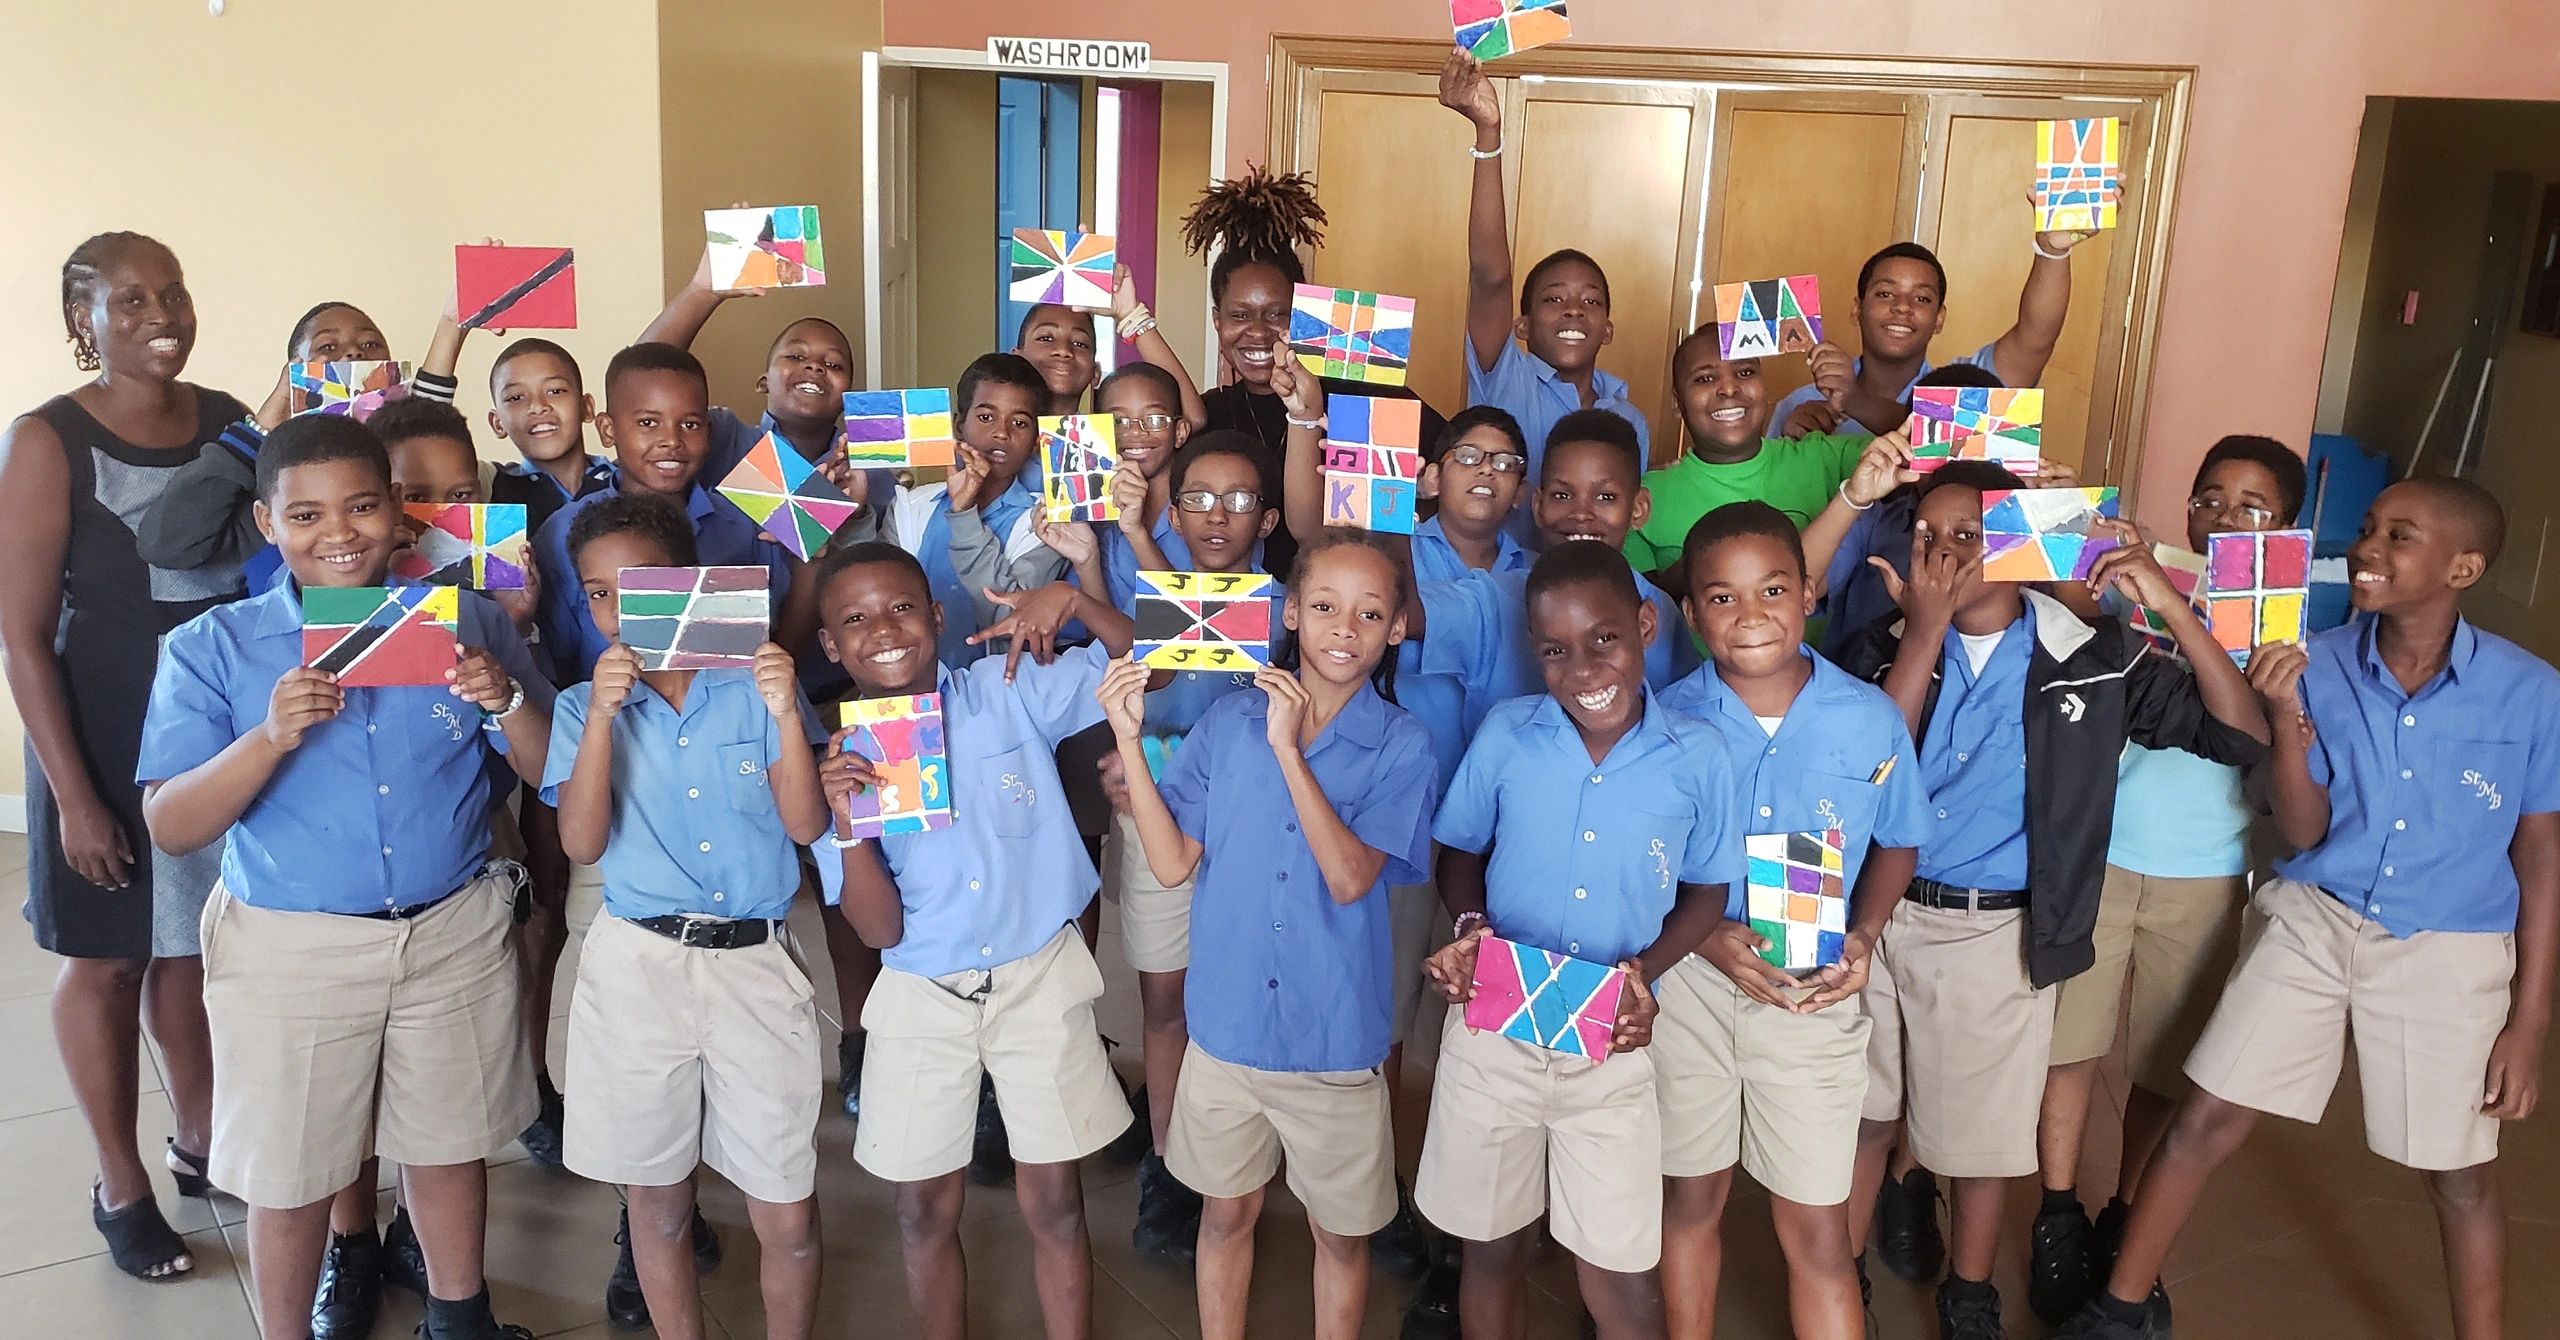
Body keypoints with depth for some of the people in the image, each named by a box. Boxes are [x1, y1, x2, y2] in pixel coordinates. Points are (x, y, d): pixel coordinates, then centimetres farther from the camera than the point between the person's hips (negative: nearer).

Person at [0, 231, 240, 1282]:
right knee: (107, 957, 11)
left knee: (199, 946, 17)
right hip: (109, 745, -4)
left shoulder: (227, 422, 1)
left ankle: (201, 1141, 36)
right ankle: (122, 1188, 27)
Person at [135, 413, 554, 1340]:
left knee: (449, 1144, 18)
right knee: (292, 1174, 13)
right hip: (290, 950, -1)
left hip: (454, 935, 2)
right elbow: (170, 828, -10)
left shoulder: (466, 623, -3)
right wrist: (271, 736, -26)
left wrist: (506, 700, -23)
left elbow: (554, 772, -3)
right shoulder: (213, 648, -6)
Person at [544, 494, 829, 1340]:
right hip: (637, 967, 1)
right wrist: (603, 715, -16)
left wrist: (786, 714, -17)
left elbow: (807, 825, -5)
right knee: (656, 1203, 14)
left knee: (788, 1217, 5)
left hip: (756, 962, -1)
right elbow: (582, 844, -8)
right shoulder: (583, 707, 5)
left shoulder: (752, 689, 2)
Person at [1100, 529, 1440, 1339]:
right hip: (1227, 1022, 2)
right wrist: (1129, 739, -13)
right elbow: (1172, 864, -5)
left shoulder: (1401, 747, -9)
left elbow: (1349, 877, -21)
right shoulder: (1228, 722, -3)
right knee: (1227, 1213, 20)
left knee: (1340, 1233, 15)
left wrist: (1289, 748, -26)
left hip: (1335, 1038, -2)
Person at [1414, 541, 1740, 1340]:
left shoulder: (1696, 756, -10)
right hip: (1492, 1028, 1)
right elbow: (1460, 850, 6)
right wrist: (1469, 925, -13)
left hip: (1613, 1046, -1)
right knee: (1492, 1249, 17)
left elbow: (1707, 892, 3)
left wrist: (1646, 969, -14)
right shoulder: (1505, 735, -8)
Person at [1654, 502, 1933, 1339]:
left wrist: (1864, 934, -9)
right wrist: (1705, 937, -19)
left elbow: (1897, 843, 8)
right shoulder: (1666, 722, -9)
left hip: (1819, 992, 0)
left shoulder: (1871, 720, -7)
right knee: (1691, 1198, 18)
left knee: (1816, 1230, 6)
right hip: (1687, 984, 1)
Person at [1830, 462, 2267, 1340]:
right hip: (1879, 913, 1)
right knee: (1862, 1117, 15)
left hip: (1997, 934, -1)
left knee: (1979, 1138, 14)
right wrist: (1925, 630, -20)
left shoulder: (2092, 658, -5)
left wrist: (2169, 604, -18)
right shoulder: (1885, 646, -2)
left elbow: (2242, 736, -8)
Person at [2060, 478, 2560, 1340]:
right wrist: (2288, 719, -24)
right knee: (2204, 1118, 2)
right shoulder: (2318, 665, -10)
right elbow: (2302, 834, -7)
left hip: (2450, 949, -1)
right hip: (2314, 922, 1)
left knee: (2462, 1175, 13)